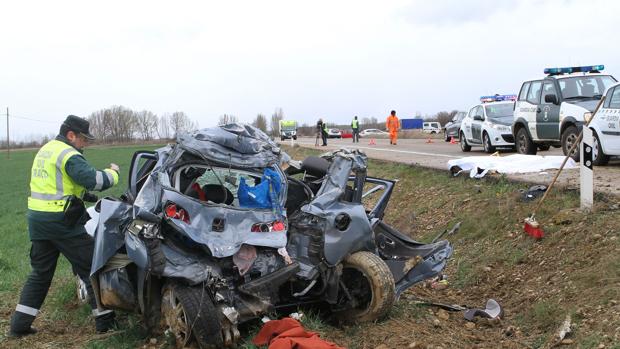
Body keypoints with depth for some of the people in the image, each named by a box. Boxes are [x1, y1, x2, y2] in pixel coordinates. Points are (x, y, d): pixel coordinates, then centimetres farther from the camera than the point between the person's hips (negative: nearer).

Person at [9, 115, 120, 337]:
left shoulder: (45, 150, 17)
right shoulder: (68, 155, -13)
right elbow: (94, 180, -25)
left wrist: (87, 196, 17)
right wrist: (113, 173, -7)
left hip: (37, 218, 9)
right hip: (62, 222, -9)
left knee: (40, 273, 17)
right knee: (91, 268, 1)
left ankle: (20, 324, 16)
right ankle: (105, 321, 4)